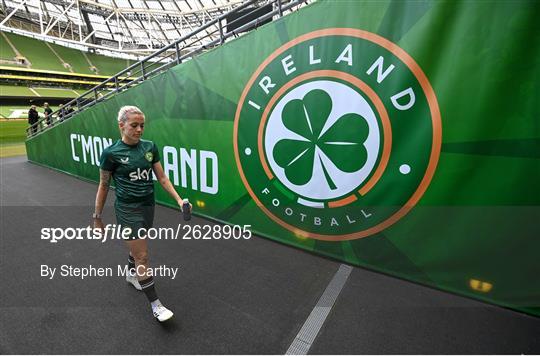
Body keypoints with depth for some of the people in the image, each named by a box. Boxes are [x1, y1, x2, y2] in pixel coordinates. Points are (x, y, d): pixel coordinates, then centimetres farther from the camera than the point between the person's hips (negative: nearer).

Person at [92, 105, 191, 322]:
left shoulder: (150, 147, -1)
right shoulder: (111, 153, -12)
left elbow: (162, 178, 2)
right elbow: (103, 186, -3)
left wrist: (179, 199, -8)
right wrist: (97, 217, 2)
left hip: (148, 206, 5)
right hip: (128, 210, -5)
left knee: (138, 246, 24)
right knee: (143, 257, -3)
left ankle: (131, 274, 54)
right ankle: (155, 305, 10)